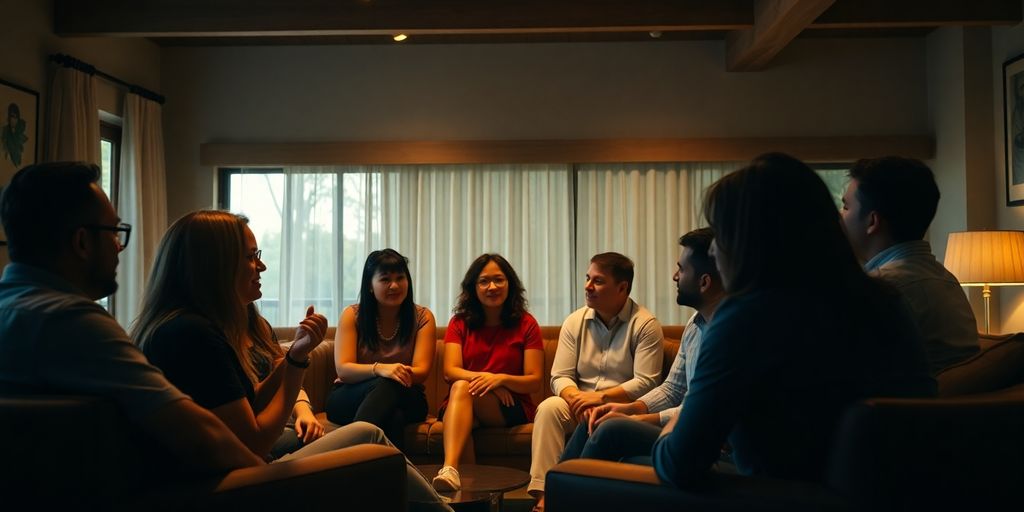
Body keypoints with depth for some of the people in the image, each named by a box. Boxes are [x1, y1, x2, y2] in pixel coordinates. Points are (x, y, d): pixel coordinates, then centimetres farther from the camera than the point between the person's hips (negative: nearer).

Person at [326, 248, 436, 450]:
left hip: (404, 398, 1)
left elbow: (422, 371, -6)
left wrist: (403, 373, -27)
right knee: (385, 383, -36)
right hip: (349, 398, -1)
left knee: (390, 386, -36)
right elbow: (343, 369, -11)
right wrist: (378, 369, -30)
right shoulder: (352, 315, 1)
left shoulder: (422, 317, 3)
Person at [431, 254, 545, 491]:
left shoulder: (526, 324, 7)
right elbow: (450, 371, -3)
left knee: (463, 387, -32)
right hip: (461, 403, 2)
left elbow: (535, 382, 0)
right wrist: (485, 379, -22)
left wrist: (501, 378, -21)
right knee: (460, 386, -35)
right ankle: (450, 469, -55)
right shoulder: (460, 323, 12)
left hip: (511, 408, -1)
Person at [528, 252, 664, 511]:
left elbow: (646, 382, -13)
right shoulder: (575, 322, 8)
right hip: (580, 405, 4)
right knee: (548, 407, -26)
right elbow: (560, 377, 2)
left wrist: (601, 397, -21)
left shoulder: (645, 325, -5)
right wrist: (577, 399, -20)